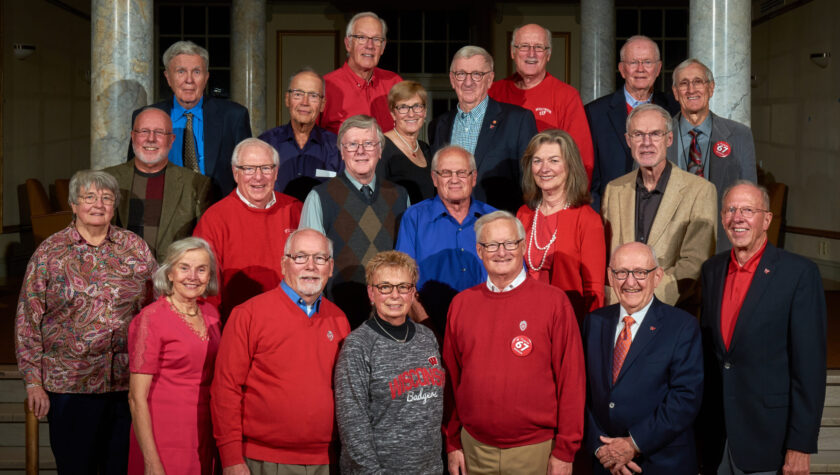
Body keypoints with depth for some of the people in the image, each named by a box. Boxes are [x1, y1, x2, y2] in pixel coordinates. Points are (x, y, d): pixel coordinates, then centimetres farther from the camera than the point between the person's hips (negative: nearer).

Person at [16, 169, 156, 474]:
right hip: (70, 385, -1)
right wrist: (33, 381, -4)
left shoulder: (136, 248, 5)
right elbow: (28, 321, 1)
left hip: (128, 381, 1)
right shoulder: (49, 253, 1)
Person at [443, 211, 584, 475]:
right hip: (475, 449, 3)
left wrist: (565, 451, -8)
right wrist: (452, 443, 8)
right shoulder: (461, 304, 4)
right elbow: (451, 379, 9)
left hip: (536, 451, -3)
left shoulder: (554, 301, -6)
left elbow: (571, 380, -7)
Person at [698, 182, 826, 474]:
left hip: (768, 437, -5)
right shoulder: (712, 270, 6)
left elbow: (810, 364, -12)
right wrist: (699, 424, 11)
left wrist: (801, 445, -15)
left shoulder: (799, 273, -10)